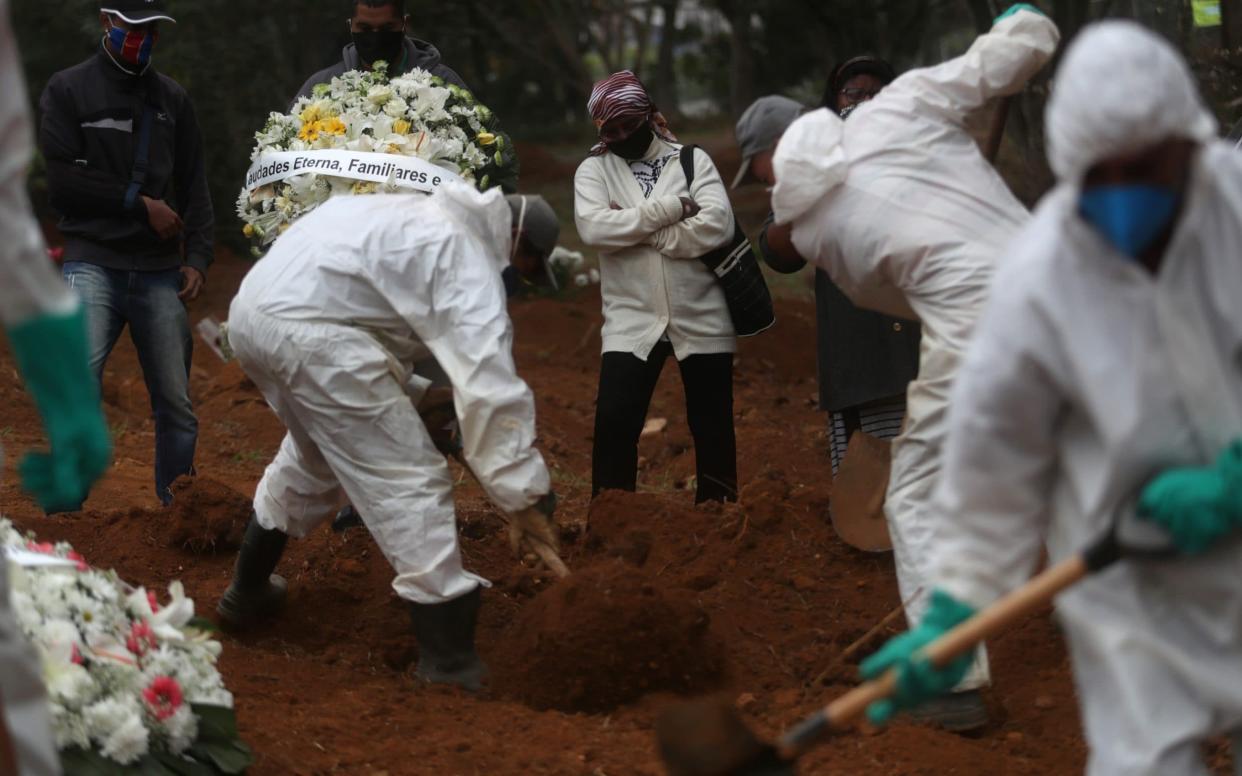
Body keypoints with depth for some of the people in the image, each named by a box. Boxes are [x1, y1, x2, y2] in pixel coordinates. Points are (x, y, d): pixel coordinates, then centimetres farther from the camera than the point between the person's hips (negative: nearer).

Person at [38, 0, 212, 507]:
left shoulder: (172, 98, 15)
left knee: (177, 404, 0)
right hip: (93, 262, -3)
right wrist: (140, 204, -7)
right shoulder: (68, 90, 4)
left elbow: (194, 186, 15)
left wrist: (197, 258, 2)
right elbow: (61, 181, -5)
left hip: (160, 270, 3)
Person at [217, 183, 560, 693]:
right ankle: (451, 669, -8)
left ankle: (248, 592, 49)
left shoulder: (429, 220, 25)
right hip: (309, 328, -10)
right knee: (409, 478, -5)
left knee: (312, 457, 33)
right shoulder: (469, 259, -4)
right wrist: (524, 492, -11)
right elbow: (492, 388, -13)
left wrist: (419, 394, 26)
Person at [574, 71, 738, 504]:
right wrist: (670, 209, -17)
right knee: (614, 423, -9)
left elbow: (717, 226, -14)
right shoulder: (593, 171, 3)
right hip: (631, 321, 0)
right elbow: (593, 227, -16)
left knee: (712, 425, 10)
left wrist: (633, 229, -14)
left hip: (701, 319, 0)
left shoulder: (693, 160, 2)